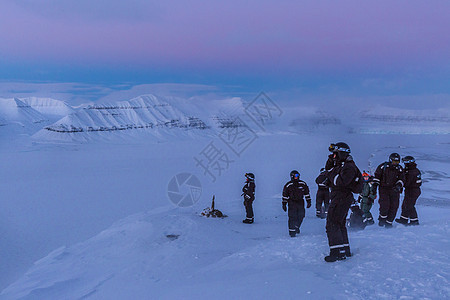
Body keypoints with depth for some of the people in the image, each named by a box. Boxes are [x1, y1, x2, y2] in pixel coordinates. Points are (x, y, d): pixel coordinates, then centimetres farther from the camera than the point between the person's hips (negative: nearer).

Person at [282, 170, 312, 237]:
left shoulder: (303, 184, 2)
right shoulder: (288, 185, -5)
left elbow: (307, 193, 11)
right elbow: (285, 195, 1)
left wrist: (309, 201, 9)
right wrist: (284, 204, 1)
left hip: (300, 202, 3)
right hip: (292, 203, -3)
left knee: (301, 216, 4)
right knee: (292, 217, -9)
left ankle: (296, 227, 30)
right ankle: (292, 231, -1)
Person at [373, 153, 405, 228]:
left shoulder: (400, 169, 7)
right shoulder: (383, 166, 1)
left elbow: (401, 179, 3)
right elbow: (377, 176, 8)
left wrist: (399, 185, -16)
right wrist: (375, 185, 1)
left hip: (394, 190, 3)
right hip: (383, 188, -3)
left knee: (394, 206, -3)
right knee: (385, 205, -18)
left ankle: (389, 222, 11)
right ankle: (382, 218, 8)